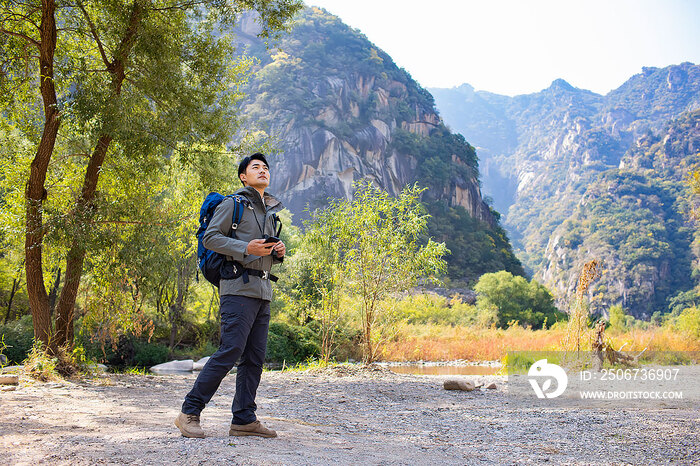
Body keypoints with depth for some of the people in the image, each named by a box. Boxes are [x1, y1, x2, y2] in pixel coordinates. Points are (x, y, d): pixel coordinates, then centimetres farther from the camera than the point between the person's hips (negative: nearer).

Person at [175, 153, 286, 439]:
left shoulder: (270, 211, 24)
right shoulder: (234, 204, 2)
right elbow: (210, 238, -7)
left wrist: (279, 252, 8)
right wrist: (246, 248, -18)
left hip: (263, 291, 8)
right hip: (239, 287, -8)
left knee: (254, 358, 4)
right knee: (230, 351, -14)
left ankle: (244, 420, 9)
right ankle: (189, 413, -5)